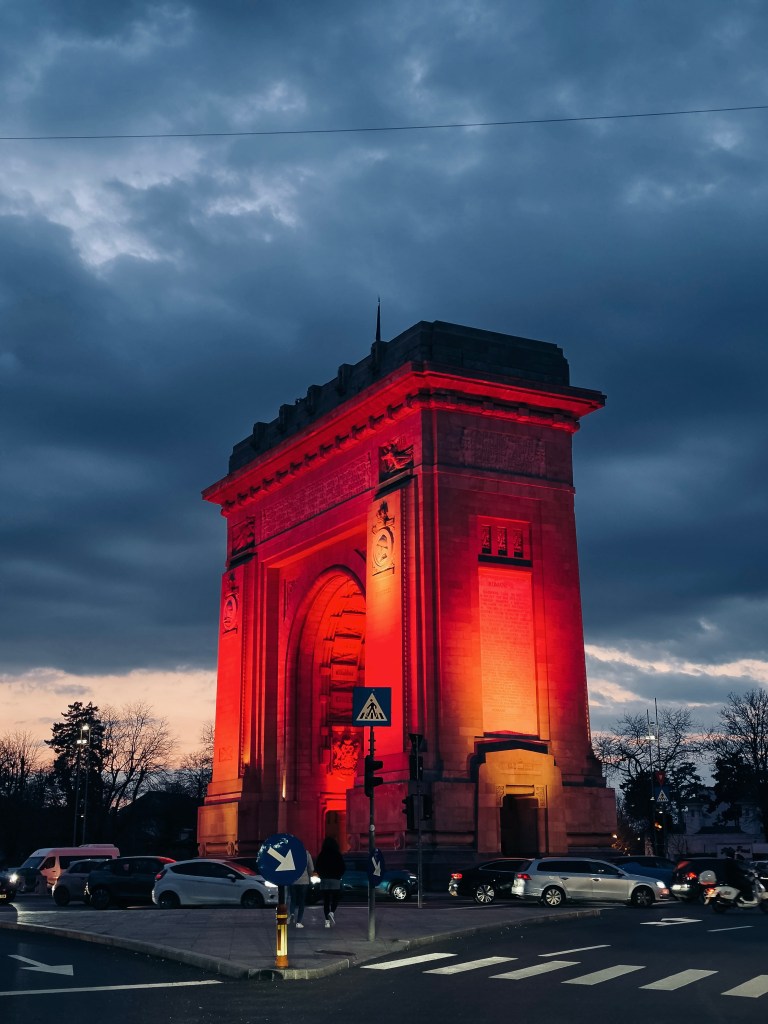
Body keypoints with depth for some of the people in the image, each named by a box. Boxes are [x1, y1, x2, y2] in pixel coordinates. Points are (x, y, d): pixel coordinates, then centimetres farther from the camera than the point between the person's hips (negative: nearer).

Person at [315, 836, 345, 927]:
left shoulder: (321, 855, 0)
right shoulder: (337, 855, -4)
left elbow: (317, 868, 3)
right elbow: (342, 868, -3)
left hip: (324, 880, 2)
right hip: (335, 880, -1)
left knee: (326, 900, 5)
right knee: (336, 898, 10)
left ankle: (327, 921, 1)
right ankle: (332, 912, -17)